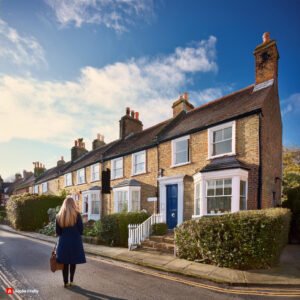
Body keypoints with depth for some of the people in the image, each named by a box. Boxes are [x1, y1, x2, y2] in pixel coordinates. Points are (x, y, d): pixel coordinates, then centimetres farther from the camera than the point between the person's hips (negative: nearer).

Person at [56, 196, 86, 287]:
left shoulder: (59, 216, -1)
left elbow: (57, 231, 3)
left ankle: (66, 282, 19)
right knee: (73, 262, 13)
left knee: (65, 263, 13)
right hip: (75, 241, -2)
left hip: (63, 242, 2)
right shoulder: (77, 214, -10)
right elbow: (81, 229, -6)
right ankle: (71, 281, 20)